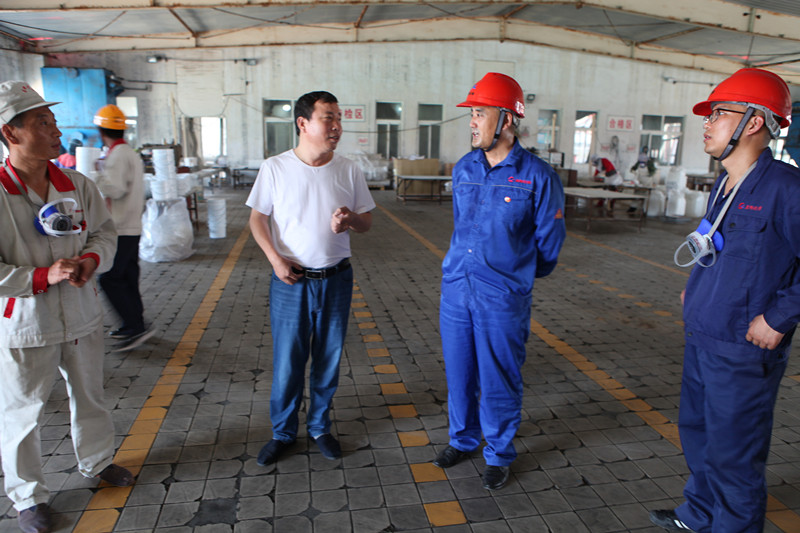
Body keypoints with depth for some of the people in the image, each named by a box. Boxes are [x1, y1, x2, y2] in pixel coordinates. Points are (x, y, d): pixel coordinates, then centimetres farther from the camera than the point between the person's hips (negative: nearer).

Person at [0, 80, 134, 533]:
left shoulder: (78, 185, -1)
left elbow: (106, 231, 8)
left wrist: (91, 259, -12)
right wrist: (44, 276, -26)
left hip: (83, 317, 5)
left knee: (90, 396, 21)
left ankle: (98, 461, 45)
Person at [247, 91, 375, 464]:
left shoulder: (348, 171, 0)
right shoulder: (275, 168, -4)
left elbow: (367, 220, 6)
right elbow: (257, 218, 1)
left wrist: (351, 221, -18)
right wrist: (275, 259, -13)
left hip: (336, 279, 2)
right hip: (290, 280, -1)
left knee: (328, 359, 12)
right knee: (286, 360, 6)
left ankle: (320, 427, 33)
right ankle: (283, 432, 28)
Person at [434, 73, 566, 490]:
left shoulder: (537, 175, -10)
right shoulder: (463, 169, 5)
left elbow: (549, 240, 1)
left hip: (503, 298, -4)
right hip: (456, 288, 5)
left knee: (499, 381, 8)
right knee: (458, 373, 16)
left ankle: (499, 455, 31)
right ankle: (462, 439, 40)